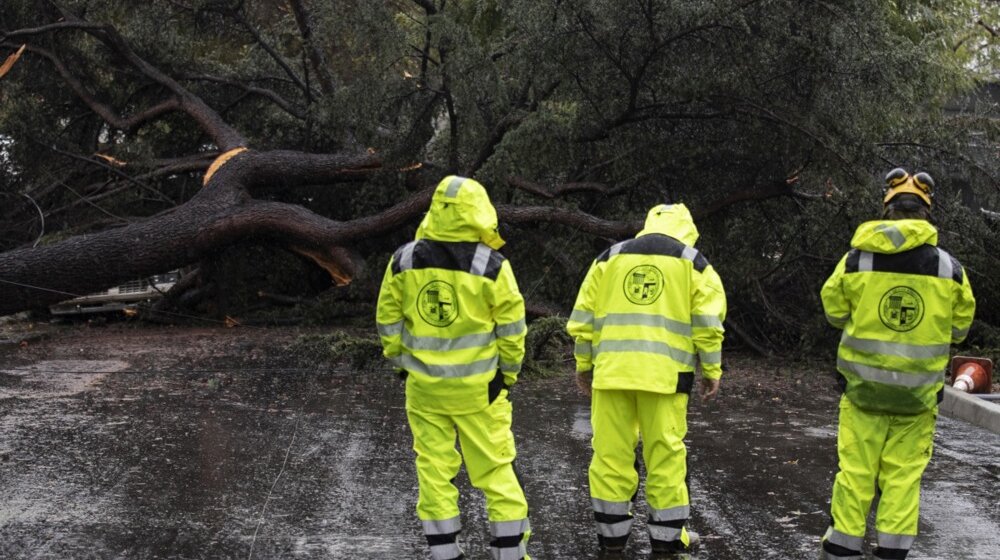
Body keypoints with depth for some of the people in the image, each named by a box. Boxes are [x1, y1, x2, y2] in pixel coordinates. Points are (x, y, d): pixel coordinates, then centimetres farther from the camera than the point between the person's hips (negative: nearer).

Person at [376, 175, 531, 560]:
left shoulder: (403, 261, -2)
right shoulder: (491, 266, -12)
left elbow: (387, 319, 5)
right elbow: (512, 327, -6)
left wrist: (401, 362, 17)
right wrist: (508, 373, 8)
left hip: (423, 386, 3)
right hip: (477, 386, -2)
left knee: (434, 469, 10)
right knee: (495, 469, 7)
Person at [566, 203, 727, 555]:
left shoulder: (610, 258, 12)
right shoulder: (694, 263, 7)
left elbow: (584, 318, 10)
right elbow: (708, 324, 2)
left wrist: (584, 364, 17)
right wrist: (712, 371, 9)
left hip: (612, 370, 2)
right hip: (664, 374, -1)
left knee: (611, 452, 8)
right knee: (665, 453, 6)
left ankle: (612, 533, 15)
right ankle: (667, 535, 14)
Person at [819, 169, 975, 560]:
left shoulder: (856, 259, -7)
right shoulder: (949, 268, -6)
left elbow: (835, 312, 5)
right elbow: (959, 328, 5)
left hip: (863, 385, 0)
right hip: (919, 392, 0)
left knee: (855, 469, 8)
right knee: (904, 473, 9)